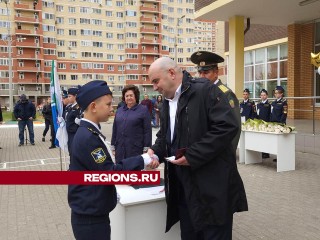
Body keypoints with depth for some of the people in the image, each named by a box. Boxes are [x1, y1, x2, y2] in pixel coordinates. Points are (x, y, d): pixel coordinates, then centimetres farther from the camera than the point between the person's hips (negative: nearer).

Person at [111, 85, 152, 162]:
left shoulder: (143, 110, -1)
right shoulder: (119, 110, 13)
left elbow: (147, 131, -5)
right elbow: (115, 130, 15)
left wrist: (146, 149, -10)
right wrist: (113, 147, 12)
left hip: (136, 149, -4)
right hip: (120, 150, 4)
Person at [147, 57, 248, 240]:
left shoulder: (205, 90, -13)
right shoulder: (167, 102, 13)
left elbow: (228, 126, -23)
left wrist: (193, 156, -21)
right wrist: (155, 151, 1)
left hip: (213, 190, -7)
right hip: (184, 188, 8)